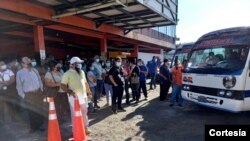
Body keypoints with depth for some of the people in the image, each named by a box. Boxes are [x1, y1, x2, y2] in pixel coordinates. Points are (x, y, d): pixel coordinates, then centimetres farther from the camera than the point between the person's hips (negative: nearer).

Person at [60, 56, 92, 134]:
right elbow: (62, 85, -12)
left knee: (84, 113, 16)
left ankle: (85, 128, 33)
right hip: (74, 97, -6)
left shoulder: (82, 72, 11)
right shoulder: (67, 73, -9)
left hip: (83, 96, 6)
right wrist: (70, 92, -24)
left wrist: (89, 92, 18)